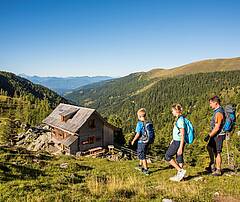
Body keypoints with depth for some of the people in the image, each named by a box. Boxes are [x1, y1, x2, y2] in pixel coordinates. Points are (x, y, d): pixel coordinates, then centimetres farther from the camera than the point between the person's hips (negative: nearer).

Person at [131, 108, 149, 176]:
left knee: (142, 156, 5)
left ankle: (146, 170, 10)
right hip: (147, 141, 7)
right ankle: (140, 166, 40)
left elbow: (138, 134, -19)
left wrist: (133, 140, -5)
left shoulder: (139, 123, -18)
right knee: (140, 153, 25)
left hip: (141, 142, -7)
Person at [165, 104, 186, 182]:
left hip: (178, 142, -9)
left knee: (167, 156, 1)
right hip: (176, 141, 9)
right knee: (179, 159, 14)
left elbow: (182, 135, -22)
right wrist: (173, 140, 27)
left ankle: (181, 170, 4)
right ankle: (179, 175, 24)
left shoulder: (180, 120, -20)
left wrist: (180, 147, -21)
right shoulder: (178, 118, 9)